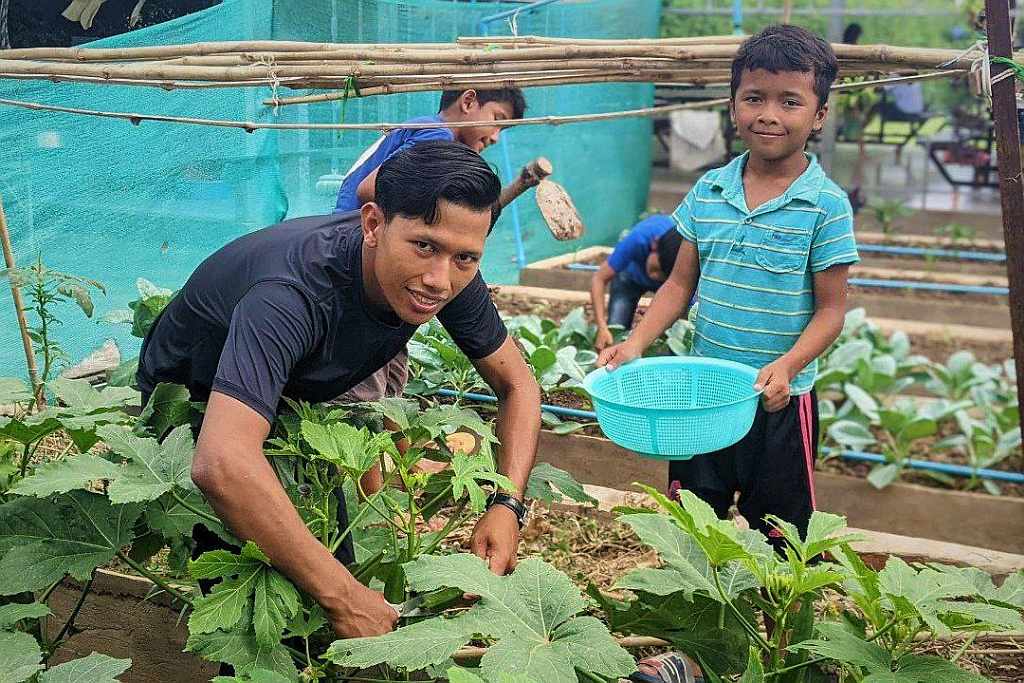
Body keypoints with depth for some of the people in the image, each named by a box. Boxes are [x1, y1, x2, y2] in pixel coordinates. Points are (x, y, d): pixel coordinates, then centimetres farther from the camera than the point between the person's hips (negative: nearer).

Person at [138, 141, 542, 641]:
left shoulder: (448, 274, -24)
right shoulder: (293, 294, -45)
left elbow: (518, 385, -11)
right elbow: (221, 463, -57)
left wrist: (507, 506, -28)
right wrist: (341, 594, -54)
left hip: (294, 401, 6)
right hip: (193, 406, -5)